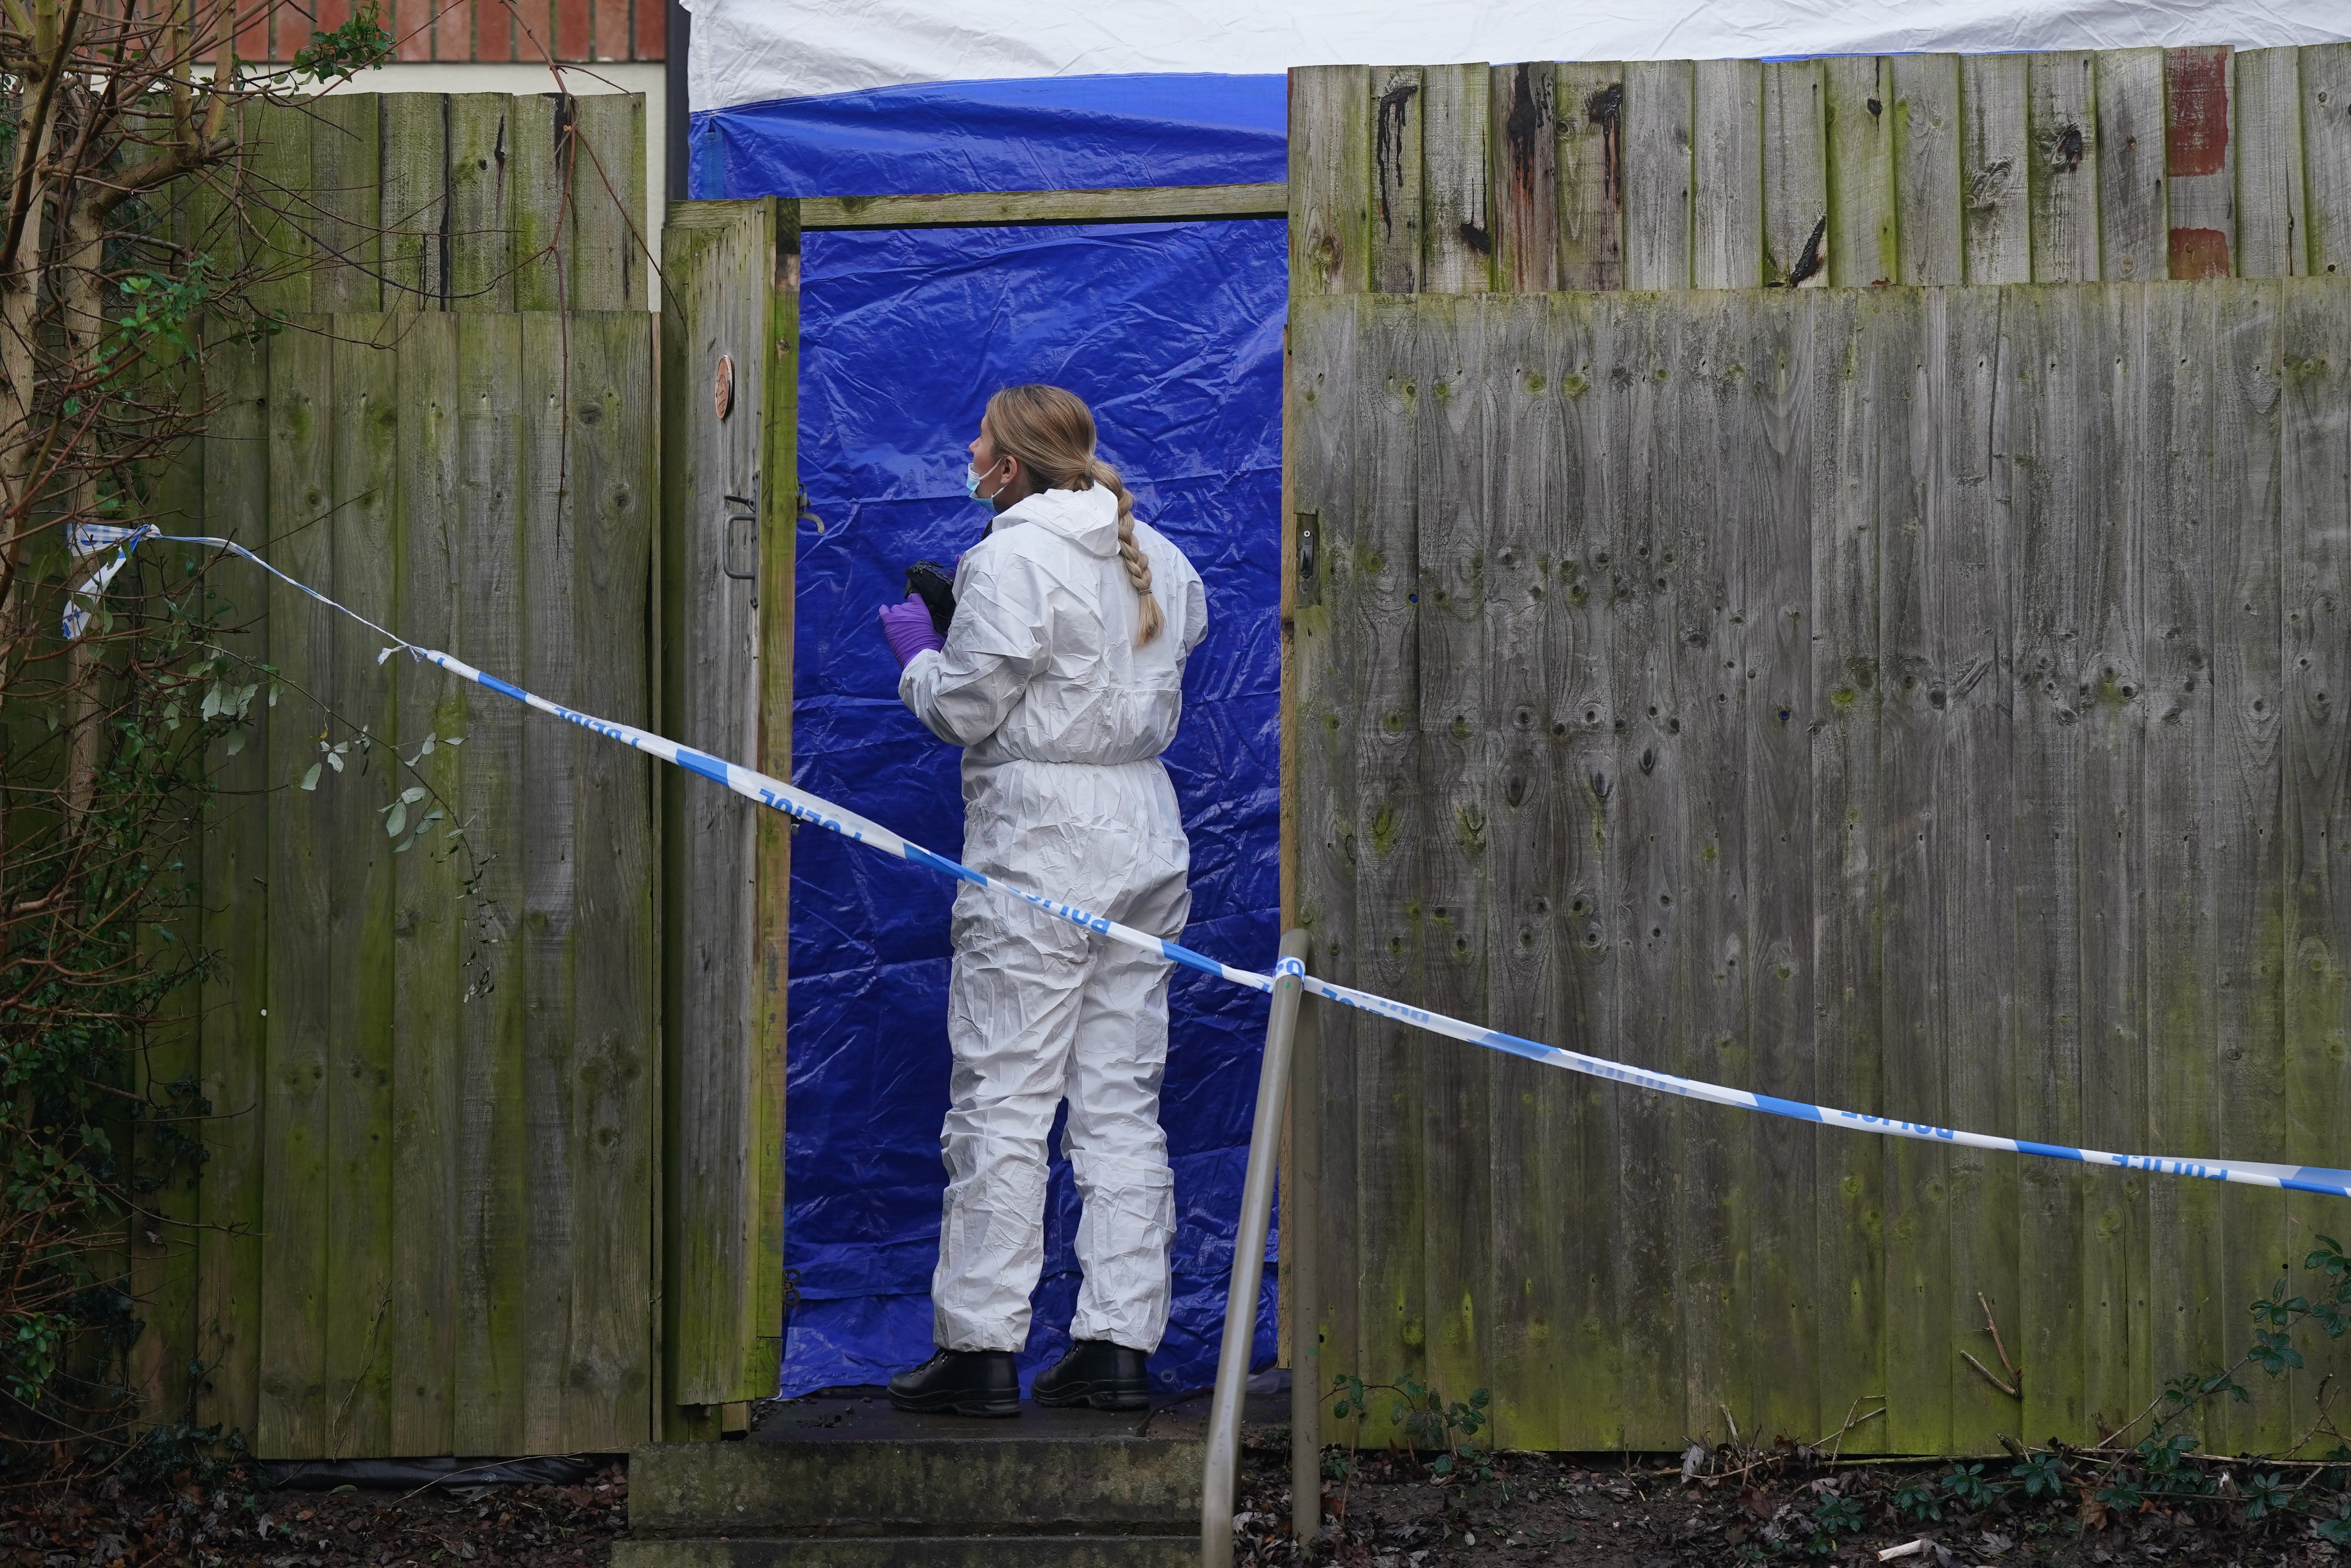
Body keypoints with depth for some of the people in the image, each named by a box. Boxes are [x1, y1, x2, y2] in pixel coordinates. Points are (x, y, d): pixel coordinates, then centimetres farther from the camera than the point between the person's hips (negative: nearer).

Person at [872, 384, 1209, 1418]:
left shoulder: (1013, 560, -12)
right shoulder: (1158, 559, 12)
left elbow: (963, 710, -11)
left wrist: (919, 651, 10)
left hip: (1038, 847, -8)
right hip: (1145, 841, 8)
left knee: (1003, 1099, -3)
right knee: (1122, 1098, 9)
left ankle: (980, 1349, -1)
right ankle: (1119, 1343, 9)